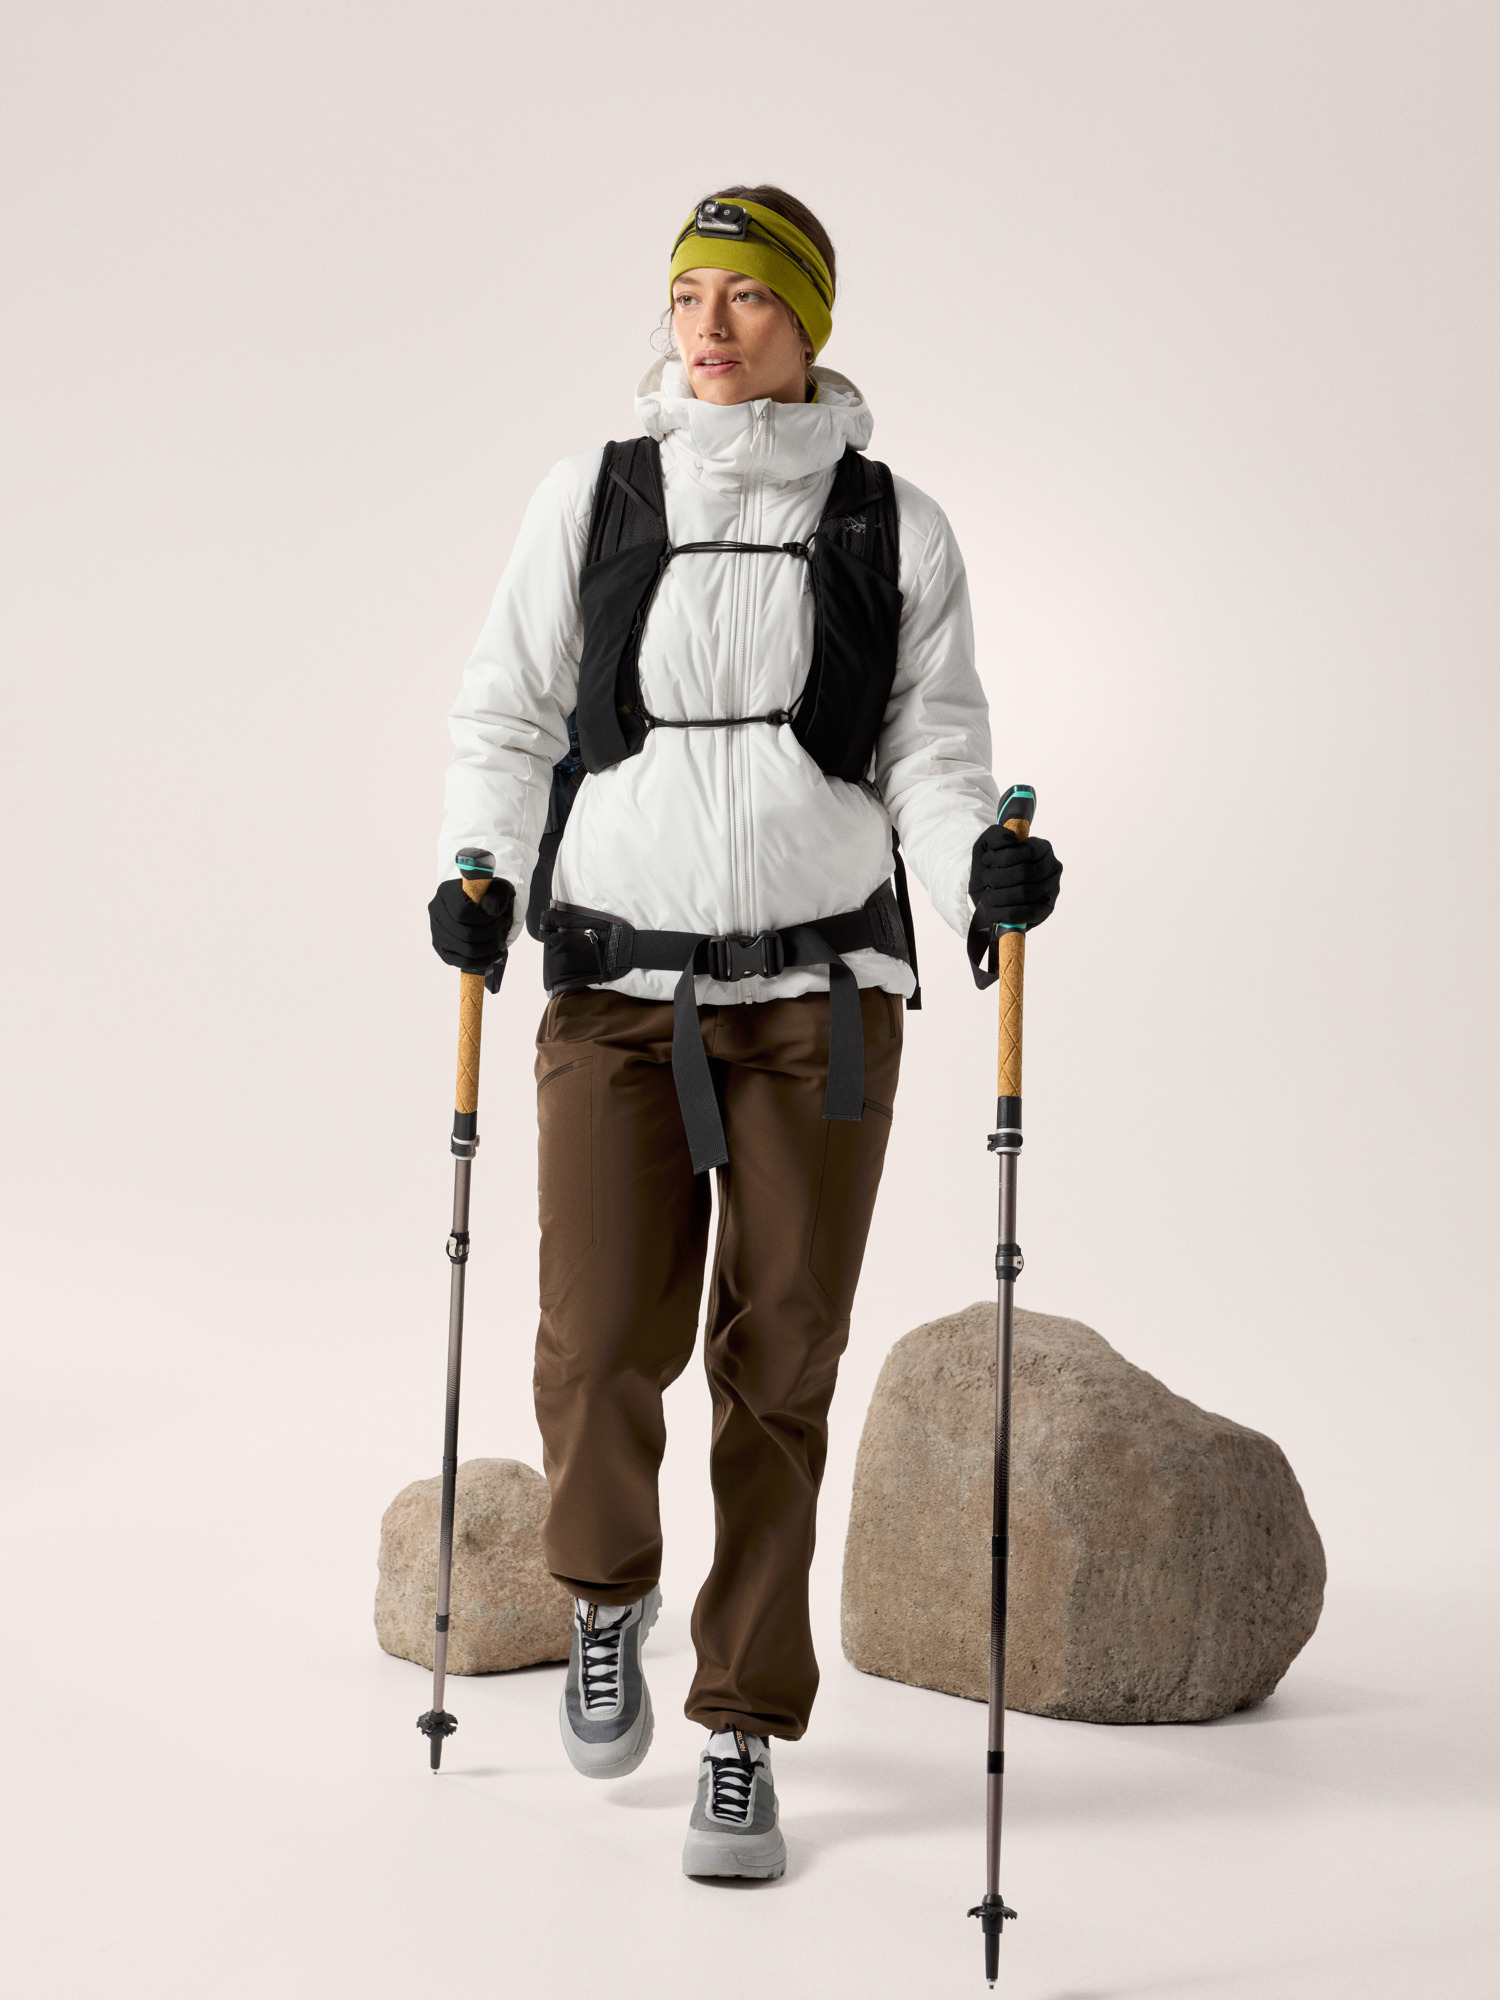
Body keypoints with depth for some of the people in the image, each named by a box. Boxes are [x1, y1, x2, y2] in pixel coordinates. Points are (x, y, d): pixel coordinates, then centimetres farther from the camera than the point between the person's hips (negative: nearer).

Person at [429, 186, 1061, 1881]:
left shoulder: (893, 525, 5)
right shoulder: (593, 498, 6)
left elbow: (933, 750, 4)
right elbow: (507, 715, 9)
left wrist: (981, 865, -16)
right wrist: (481, 870, -8)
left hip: (820, 992, 0)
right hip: (617, 990, 0)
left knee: (778, 1372, 2)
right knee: (600, 1348, -9)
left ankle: (745, 1739, 18)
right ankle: (606, 1591, 25)